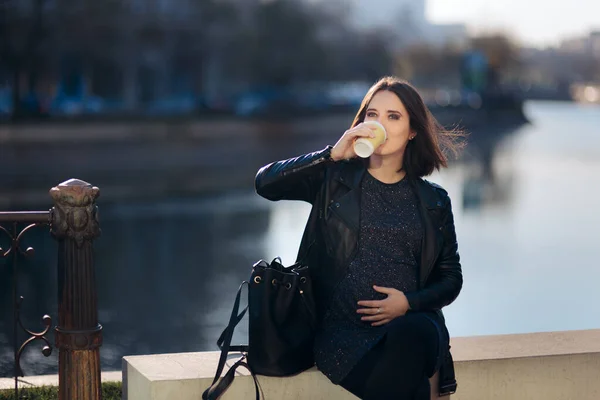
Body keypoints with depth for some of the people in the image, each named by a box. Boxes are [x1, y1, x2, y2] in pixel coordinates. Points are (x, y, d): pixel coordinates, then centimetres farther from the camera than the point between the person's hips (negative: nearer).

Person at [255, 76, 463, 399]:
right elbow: (265, 183, -4)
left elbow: (450, 278, 16)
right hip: (343, 329, -2)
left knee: (410, 337, -37)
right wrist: (332, 154, -11)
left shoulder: (433, 201, 14)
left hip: (410, 326, 2)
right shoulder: (335, 179, 10)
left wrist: (410, 302, -4)